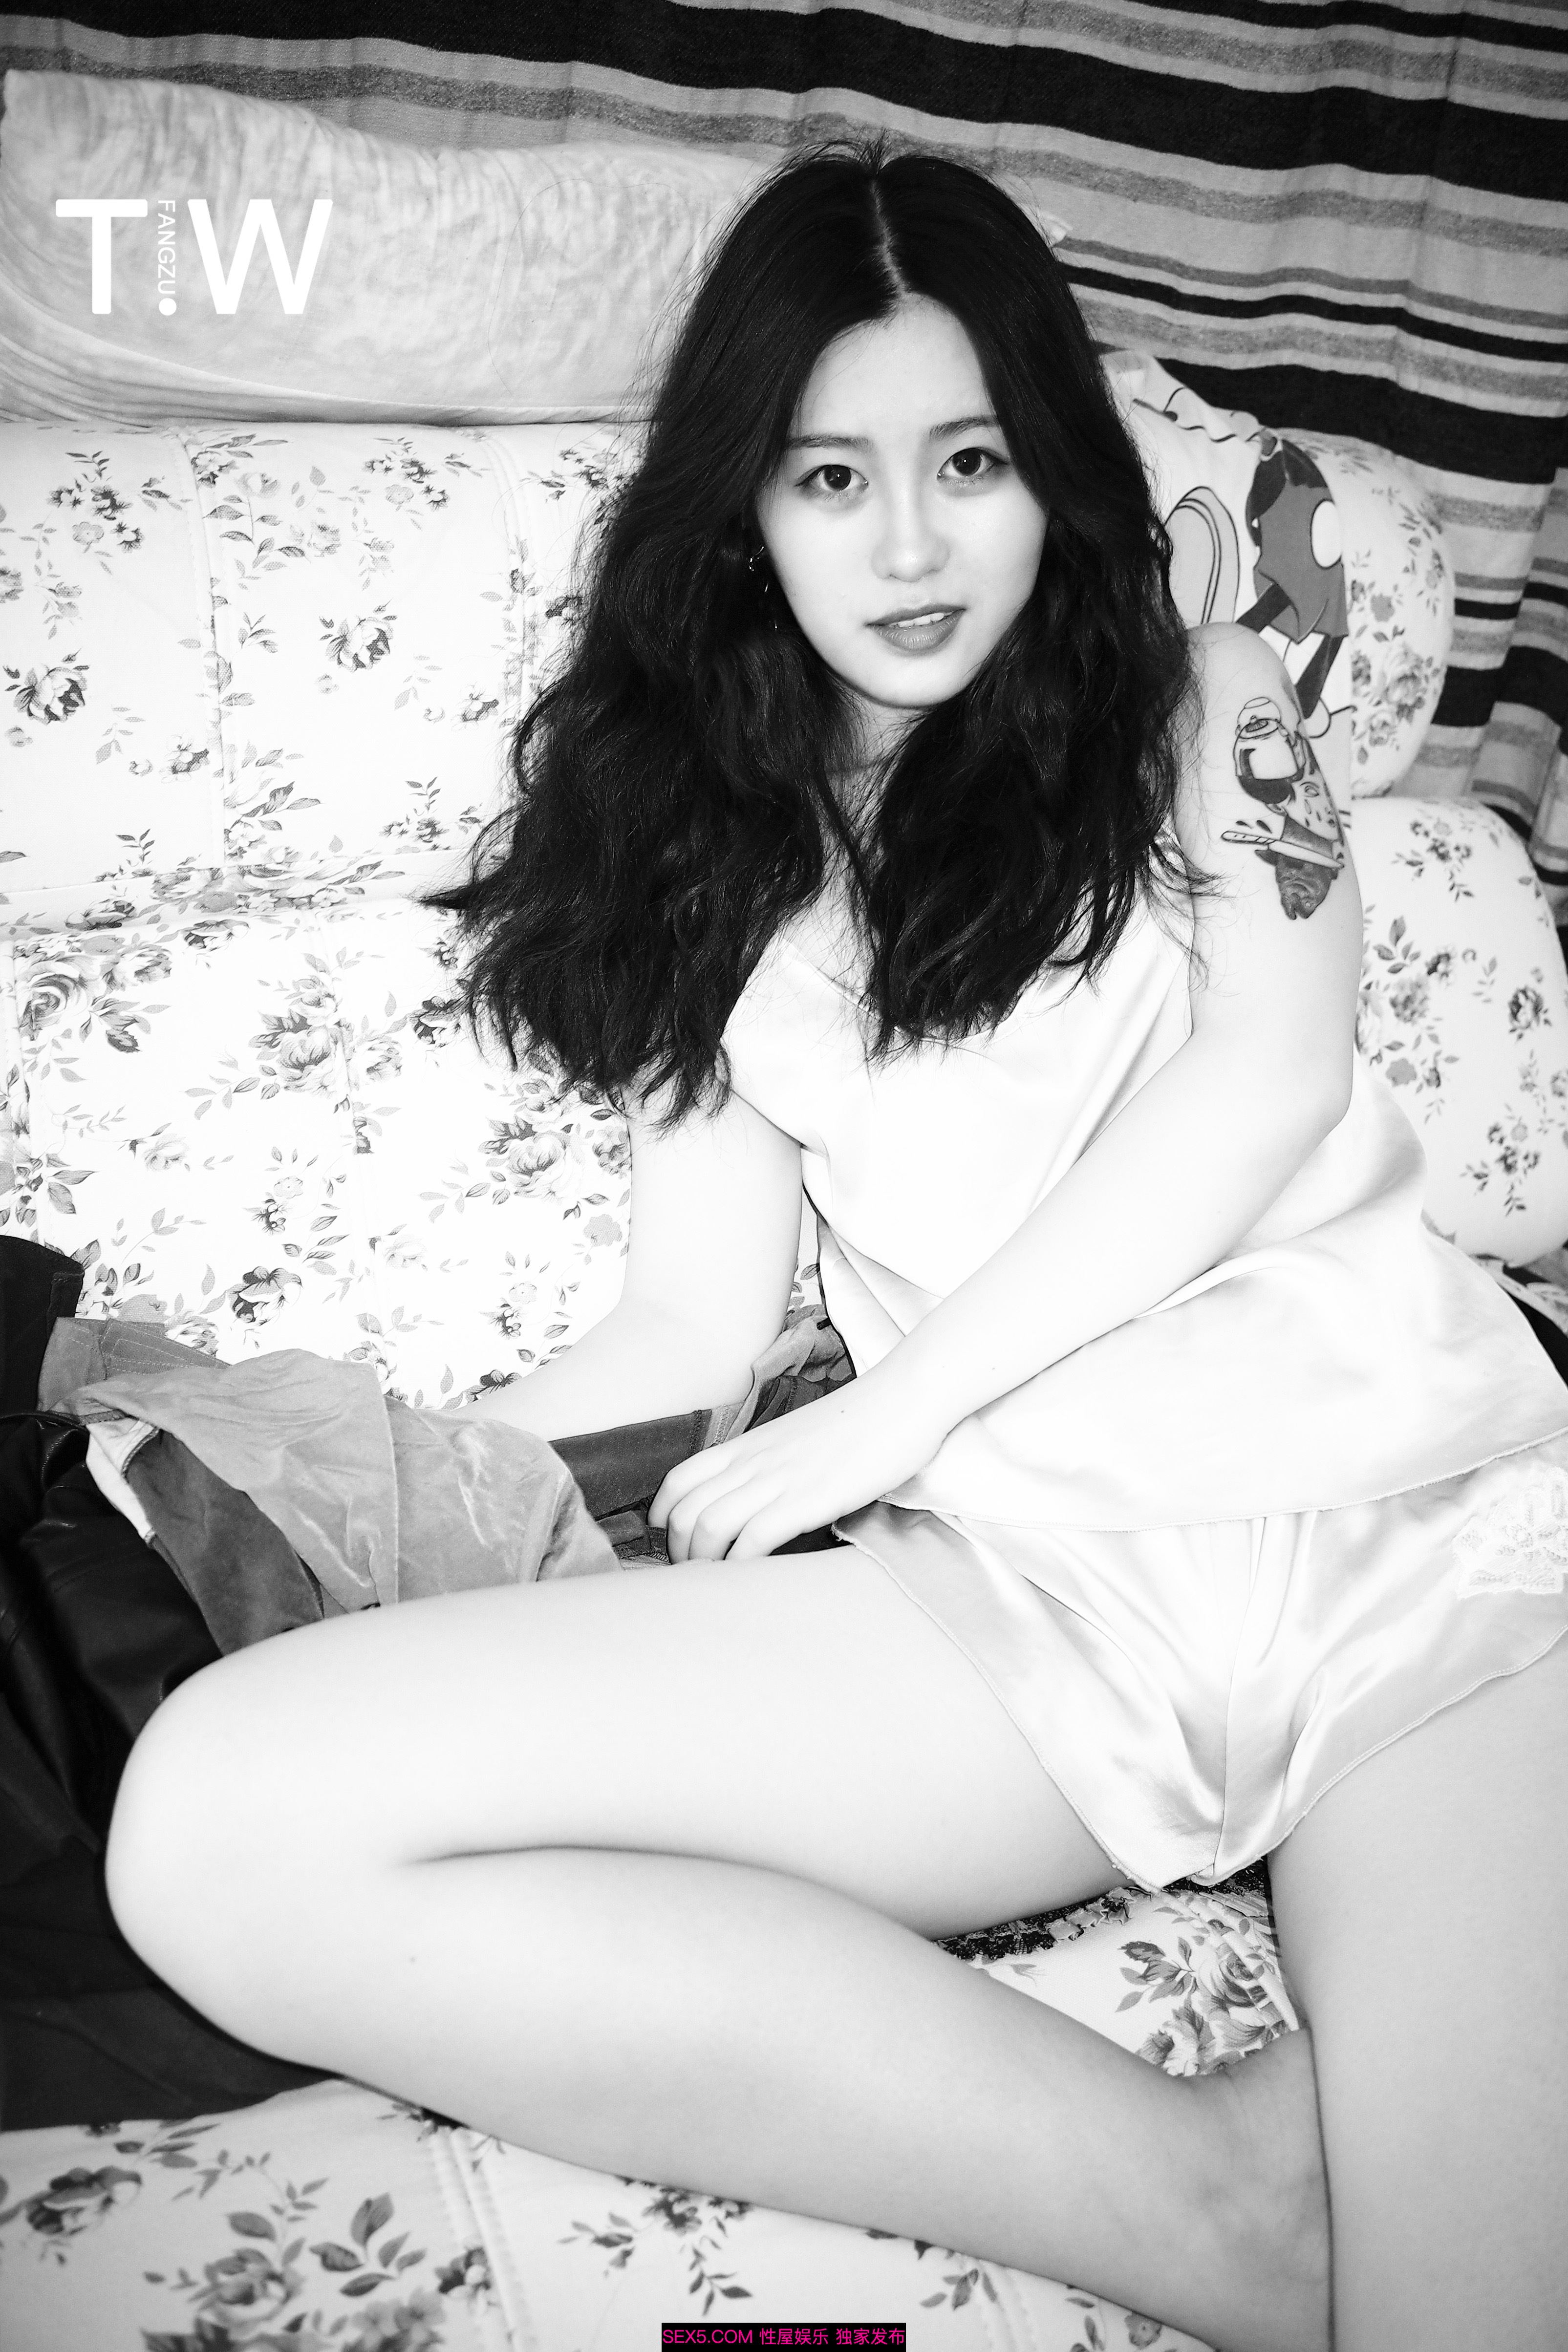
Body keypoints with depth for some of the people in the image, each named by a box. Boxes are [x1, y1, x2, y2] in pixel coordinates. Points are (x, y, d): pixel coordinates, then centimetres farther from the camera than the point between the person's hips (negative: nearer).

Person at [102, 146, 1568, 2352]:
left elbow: (1276, 1063, -2)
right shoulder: (711, 858, 19)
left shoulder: (1203, 706, 16)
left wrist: (887, 1411, -8)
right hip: (1032, 1578, 4)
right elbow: (697, 1325, 13)